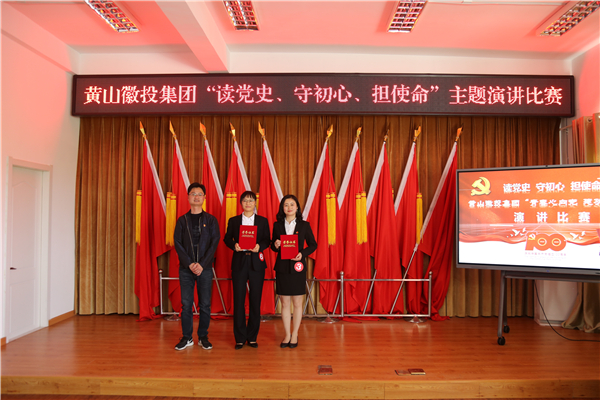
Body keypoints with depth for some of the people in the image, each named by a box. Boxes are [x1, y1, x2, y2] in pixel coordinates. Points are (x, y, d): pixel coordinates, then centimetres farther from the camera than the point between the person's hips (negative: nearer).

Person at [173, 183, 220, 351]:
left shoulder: (211, 220, 5)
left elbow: (214, 243, -3)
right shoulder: (182, 220, 8)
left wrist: (202, 264, -13)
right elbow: (177, 243, 1)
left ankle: (203, 337, 16)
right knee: (186, 304, 4)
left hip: (205, 268, -1)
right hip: (186, 268, 1)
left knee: (205, 304, 3)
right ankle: (187, 337, 16)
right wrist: (189, 264, -11)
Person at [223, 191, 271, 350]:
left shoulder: (263, 221, 9)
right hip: (239, 262, 0)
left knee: (255, 300, 4)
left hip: (256, 263, 0)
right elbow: (227, 239, 8)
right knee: (238, 300, 1)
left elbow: (267, 240, 5)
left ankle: (252, 337, 16)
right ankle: (240, 338, 12)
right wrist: (234, 245, -13)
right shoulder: (233, 221, 10)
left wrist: (259, 246, -15)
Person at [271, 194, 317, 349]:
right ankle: (287, 335, 19)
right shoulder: (277, 225, 6)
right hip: (282, 267, 1)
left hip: (298, 268, -1)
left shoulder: (304, 225, 1)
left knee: (297, 303, 5)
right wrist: (275, 246, -11)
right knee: (284, 303, 7)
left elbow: (313, 245, 5)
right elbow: (273, 246, 11)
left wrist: (302, 253, -11)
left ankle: (295, 335, 20)